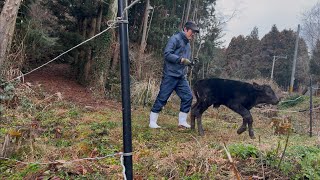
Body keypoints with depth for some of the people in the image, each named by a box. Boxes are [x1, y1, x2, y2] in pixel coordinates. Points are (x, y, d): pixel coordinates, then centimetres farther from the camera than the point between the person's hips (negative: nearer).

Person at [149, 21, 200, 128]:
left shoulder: (188, 44, 19)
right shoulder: (175, 39, -7)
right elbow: (167, 54, -18)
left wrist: (190, 62, 8)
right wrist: (181, 59, -24)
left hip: (182, 76, 8)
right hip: (170, 75, -8)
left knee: (188, 97, 1)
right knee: (162, 98, -3)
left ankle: (182, 121, 13)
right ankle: (152, 122, 6)